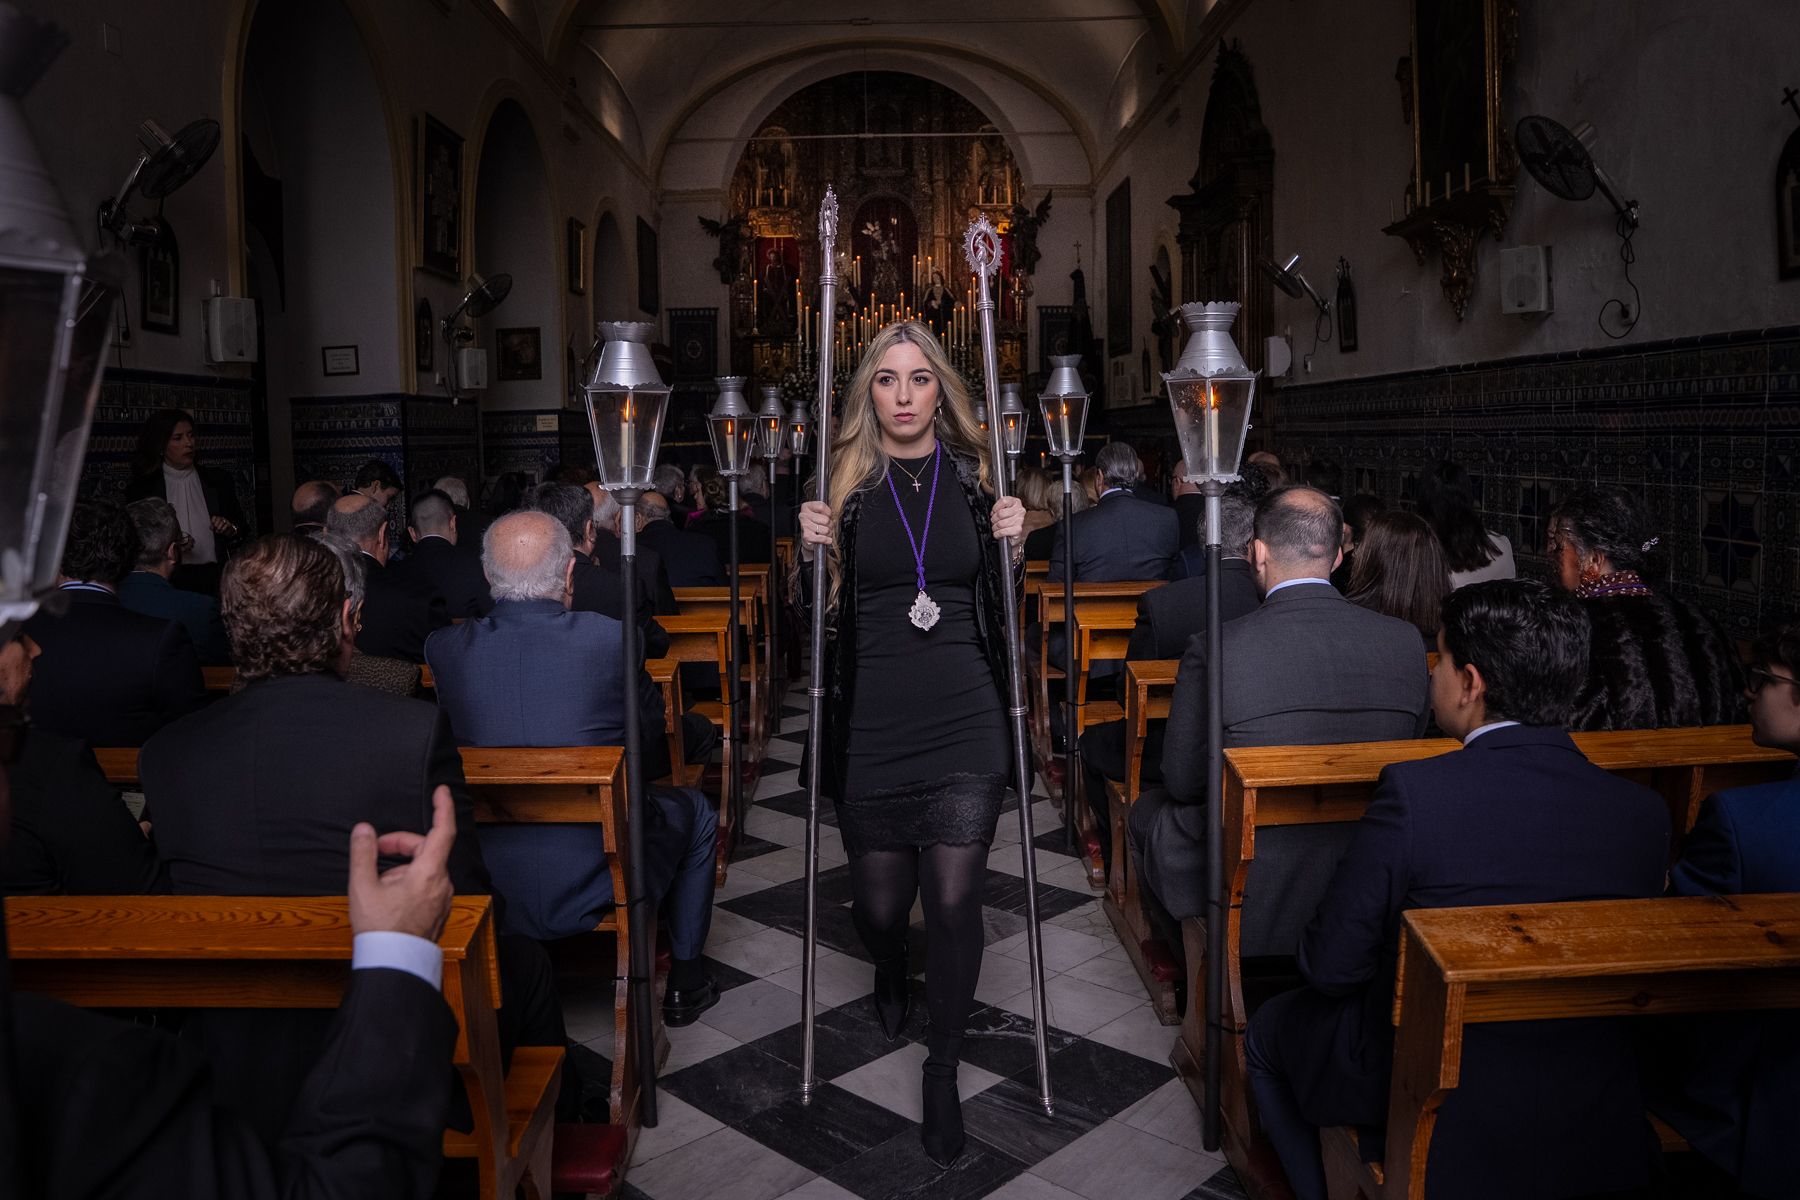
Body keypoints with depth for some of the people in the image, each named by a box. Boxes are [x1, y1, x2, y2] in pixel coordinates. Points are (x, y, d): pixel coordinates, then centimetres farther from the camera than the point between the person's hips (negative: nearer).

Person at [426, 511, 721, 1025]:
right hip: (596, 885, -3)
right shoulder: (610, 639, -14)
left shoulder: (443, 648, -7)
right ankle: (684, 980, 34)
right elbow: (653, 753, 0)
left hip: (485, 893, 4)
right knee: (694, 809, 24)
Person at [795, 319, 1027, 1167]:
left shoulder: (972, 477, 5)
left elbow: (1001, 605, 12)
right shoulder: (845, 485, 1)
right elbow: (818, 614, 7)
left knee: (955, 901, -2)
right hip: (873, 729, 0)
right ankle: (890, 974, 50)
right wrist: (814, 552, -11)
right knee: (879, 903, 11)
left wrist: (1011, 546, -6)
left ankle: (942, 1071, 21)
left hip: (966, 724, 0)